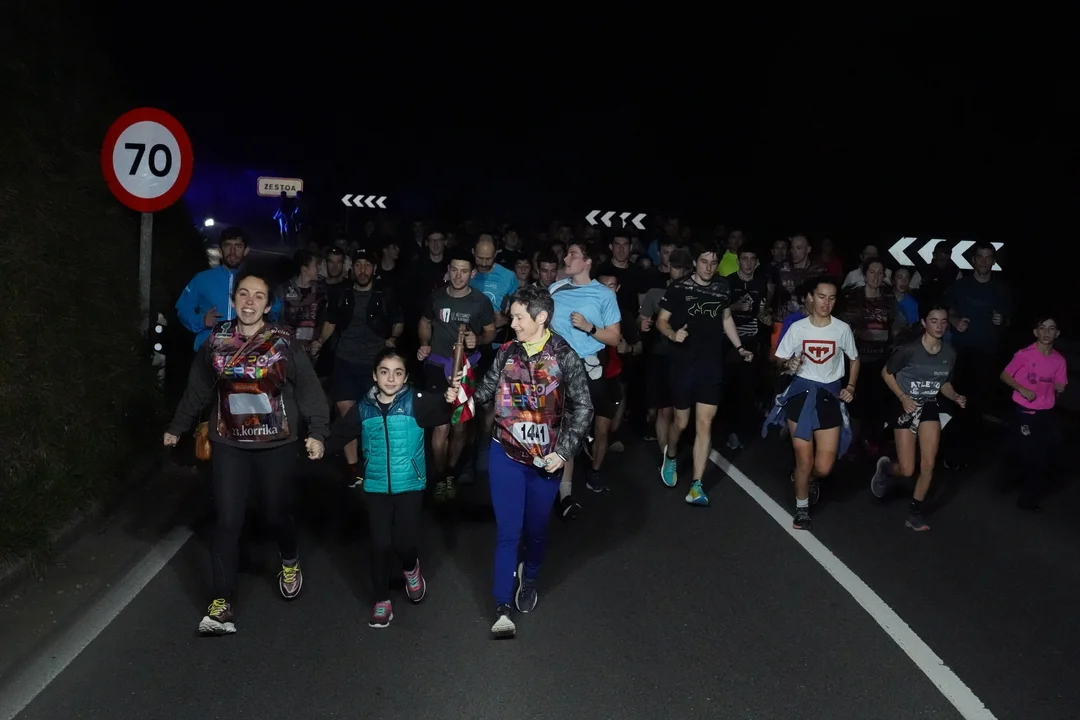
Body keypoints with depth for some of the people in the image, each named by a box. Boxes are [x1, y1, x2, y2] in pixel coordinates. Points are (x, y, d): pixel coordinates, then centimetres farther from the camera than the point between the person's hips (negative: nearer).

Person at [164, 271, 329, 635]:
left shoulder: (283, 342, -7)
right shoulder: (216, 340, 1)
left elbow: (308, 388, -8)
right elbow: (197, 389, 13)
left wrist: (316, 431, -17)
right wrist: (177, 427, 21)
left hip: (276, 445, -1)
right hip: (229, 445, 2)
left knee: (277, 513, 11)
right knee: (227, 522, -2)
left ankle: (290, 562, 43)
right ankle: (221, 604, 3)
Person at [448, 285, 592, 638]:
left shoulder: (564, 356, -10)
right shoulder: (507, 352, -3)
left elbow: (582, 408, -7)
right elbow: (487, 391, 6)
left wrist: (563, 452, -11)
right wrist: (461, 394, -14)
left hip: (546, 459, -1)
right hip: (506, 454, 1)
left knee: (536, 530, 16)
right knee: (507, 532, -1)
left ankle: (529, 578, 45)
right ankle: (502, 608, 5)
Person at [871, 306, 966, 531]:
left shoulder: (949, 353, -5)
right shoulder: (910, 349, -21)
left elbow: (945, 383, 10)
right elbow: (886, 372, -9)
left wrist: (956, 397, -10)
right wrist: (902, 397, -19)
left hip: (929, 407, 4)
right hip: (905, 407, -4)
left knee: (929, 465, -2)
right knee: (907, 470, -4)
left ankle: (915, 511, 17)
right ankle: (886, 468, 33)